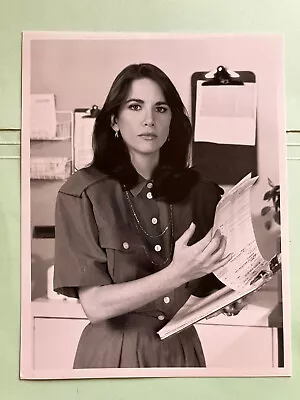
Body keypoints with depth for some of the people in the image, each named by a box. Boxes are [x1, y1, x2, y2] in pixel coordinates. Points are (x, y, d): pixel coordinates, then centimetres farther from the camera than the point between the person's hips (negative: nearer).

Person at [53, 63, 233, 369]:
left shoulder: (197, 190, -7)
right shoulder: (82, 192, -15)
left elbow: (208, 282, 4)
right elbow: (95, 305, -19)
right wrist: (176, 273, -29)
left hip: (183, 348, 3)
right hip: (115, 352, -3)